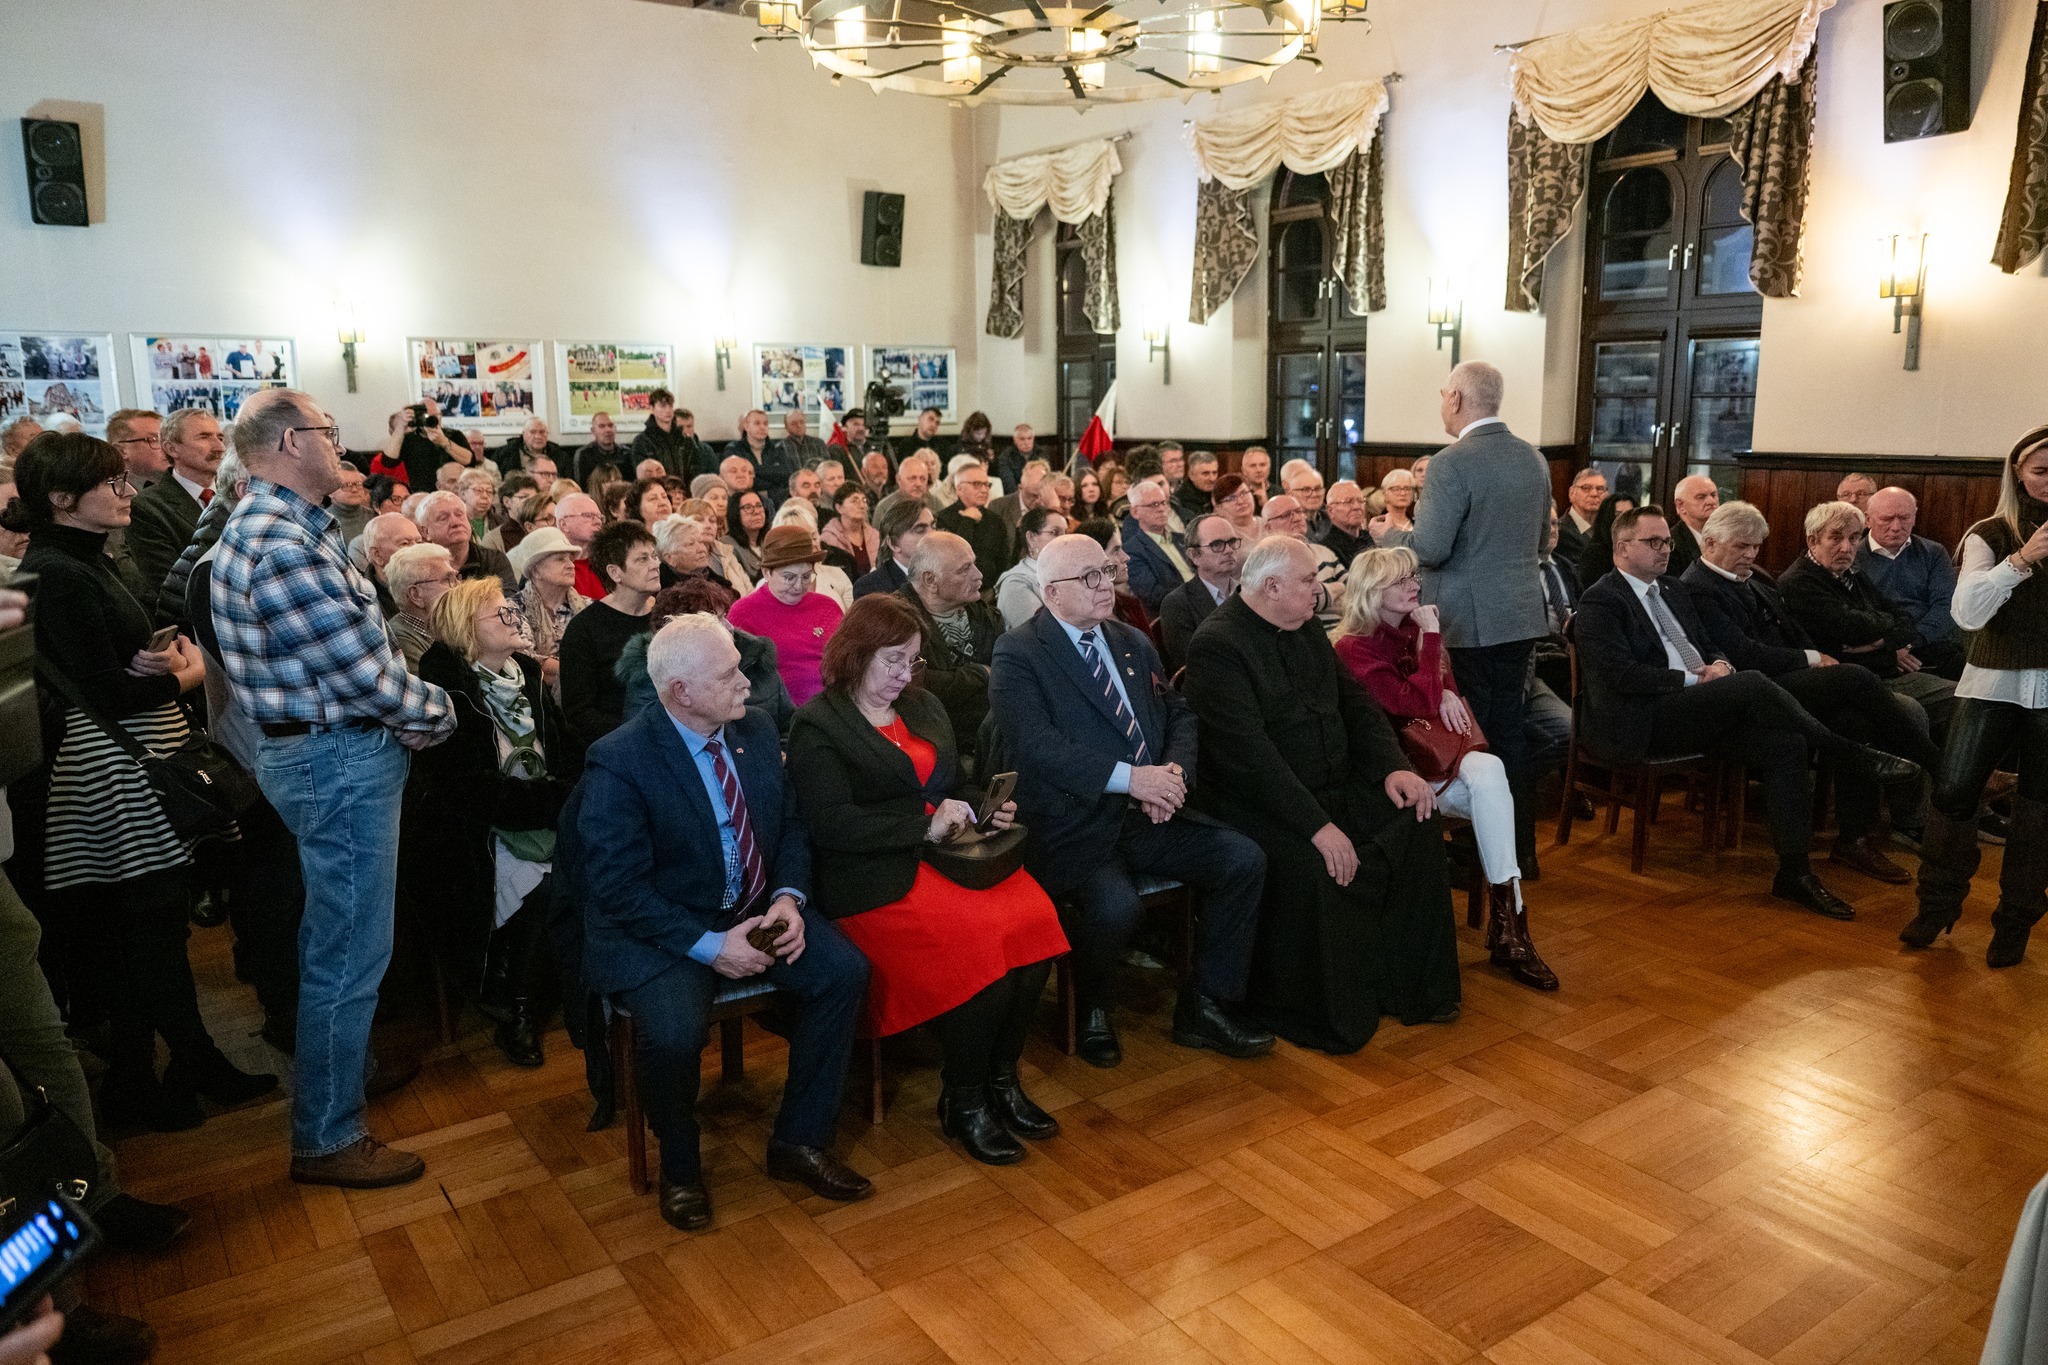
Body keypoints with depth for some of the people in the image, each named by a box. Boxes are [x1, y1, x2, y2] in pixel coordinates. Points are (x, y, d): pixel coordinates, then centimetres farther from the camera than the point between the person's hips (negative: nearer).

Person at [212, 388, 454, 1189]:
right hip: (339, 759, -11)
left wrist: (413, 706, -1)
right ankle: (327, 1138, 14)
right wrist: (436, 713, -6)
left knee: (335, 938, 26)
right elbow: (361, 672, -23)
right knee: (350, 952, 0)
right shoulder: (287, 545, -23)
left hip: (321, 751, 11)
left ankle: (338, 1070, 45)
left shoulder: (265, 524, 11)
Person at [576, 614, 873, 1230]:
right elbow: (616, 889, -18)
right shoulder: (618, 761, -18)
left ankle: (798, 1142, 4)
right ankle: (679, 1167, 3)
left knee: (845, 972, -16)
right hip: (659, 928, -5)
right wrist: (706, 944, -23)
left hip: (755, 910, 6)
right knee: (675, 1031, -31)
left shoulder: (756, 730, 0)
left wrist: (788, 896, -9)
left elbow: (790, 824, 10)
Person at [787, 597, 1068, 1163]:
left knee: (1035, 919, -20)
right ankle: (962, 1102, -5)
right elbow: (832, 823, -15)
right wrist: (926, 825, -16)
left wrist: (986, 807, 4)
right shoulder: (818, 725, -3)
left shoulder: (924, 705, 21)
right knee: (979, 942, -28)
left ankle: (1002, 1078, -1)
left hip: (950, 855, 7)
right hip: (877, 878, -7)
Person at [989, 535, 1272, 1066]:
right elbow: (1035, 745, -19)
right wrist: (1129, 777, -24)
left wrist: (1174, 773, -6)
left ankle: (1203, 1008, 5)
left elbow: (1179, 717, 17)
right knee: (1115, 903, -32)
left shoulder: (1134, 644, 18)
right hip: (1074, 828, -7)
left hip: (1148, 818, 7)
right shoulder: (1018, 655, -5)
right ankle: (1094, 1012, 1)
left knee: (1244, 859, -10)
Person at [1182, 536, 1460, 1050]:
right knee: (1309, 865, -33)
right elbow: (1249, 753, -25)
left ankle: (1409, 987, 3)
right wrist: (1316, 824, -28)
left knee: (1417, 818, -8)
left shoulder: (1305, 629, 11)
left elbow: (1354, 699, 12)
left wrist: (1392, 767, -5)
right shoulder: (1217, 645, -18)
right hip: (1256, 805, -8)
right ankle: (1320, 1013, -8)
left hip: (1333, 786, 9)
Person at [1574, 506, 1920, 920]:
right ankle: (1855, 757, -13)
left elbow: (1709, 647, 27)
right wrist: (1693, 679, -14)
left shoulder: (1674, 590, 23)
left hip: (1690, 713, 8)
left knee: (1784, 744, -16)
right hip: (1637, 724, -8)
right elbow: (1621, 674, -16)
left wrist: (1718, 664, 2)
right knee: (1752, 684, -27)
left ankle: (1795, 871, -12)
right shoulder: (1600, 602, -5)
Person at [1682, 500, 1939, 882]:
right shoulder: (1696, 589, -7)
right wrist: (1812, 660, -6)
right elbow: (1745, 655, -14)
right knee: (1857, 679, -23)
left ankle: (1853, 839, -14)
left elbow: (1795, 633, 23)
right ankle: (1937, 767, -12)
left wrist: (1818, 660, 2)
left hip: (1790, 680, 8)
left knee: (1858, 720, -19)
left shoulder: (1756, 578, 22)